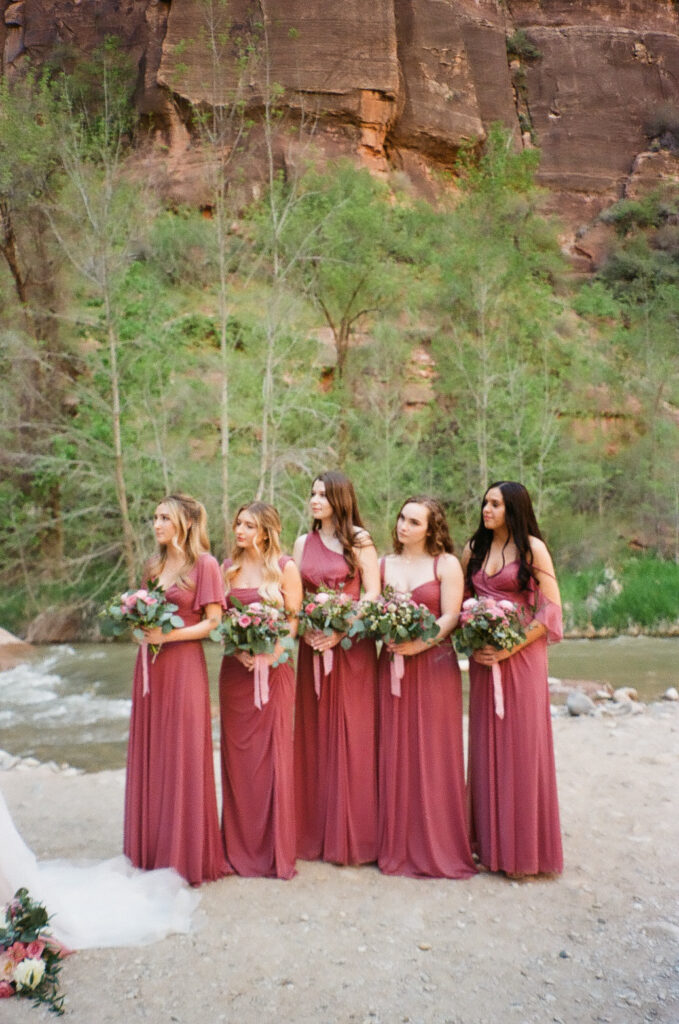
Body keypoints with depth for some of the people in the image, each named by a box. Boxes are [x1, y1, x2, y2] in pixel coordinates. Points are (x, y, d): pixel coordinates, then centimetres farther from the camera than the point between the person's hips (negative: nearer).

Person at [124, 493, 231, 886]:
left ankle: (187, 853, 14)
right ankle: (154, 849, 23)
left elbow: (214, 622, -10)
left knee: (184, 757, 0)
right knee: (150, 754, 10)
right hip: (150, 666, 7)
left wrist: (168, 635, -18)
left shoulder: (205, 564, -7)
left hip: (184, 665, -7)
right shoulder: (156, 565, 14)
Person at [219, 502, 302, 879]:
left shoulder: (285, 568, -1)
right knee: (237, 755, 8)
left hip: (273, 671, -3)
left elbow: (294, 620, -3)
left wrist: (270, 655, -16)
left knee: (273, 755, 1)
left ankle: (275, 850, 13)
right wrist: (239, 650, -9)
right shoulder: (228, 568, 9)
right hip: (235, 669, 4)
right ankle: (241, 846, 21)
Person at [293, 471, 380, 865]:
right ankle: (316, 832, 18)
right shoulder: (303, 543, 12)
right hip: (313, 645, 4)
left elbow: (373, 595, -6)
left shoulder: (360, 540, -1)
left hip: (351, 644, -4)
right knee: (315, 735, 7)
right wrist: (305, 629, -7)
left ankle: (353, 836, 12)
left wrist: (340, 630, -16)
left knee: (352, 735, 0)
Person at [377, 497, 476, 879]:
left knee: (434, 754, 2)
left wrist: (419, 643, -19)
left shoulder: (446, 564, 1)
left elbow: (451, 616, -7)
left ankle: (438, 846, 15)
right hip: (392, 665, 3)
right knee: (395, 754, 6)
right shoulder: (383, 564, 12)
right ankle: (397, 845, 17)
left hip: (434, 665, -3)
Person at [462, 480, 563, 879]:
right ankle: (489, 836, 23)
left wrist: (507, 649, -15)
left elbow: (551, 611, -10)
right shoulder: (475, 548, 9)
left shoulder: (532, 548, -6)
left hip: (521, 655, -5)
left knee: (521, 744, 2)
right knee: (486, 743, 9)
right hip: (482, 656, 5)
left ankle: (523, 846, 16)